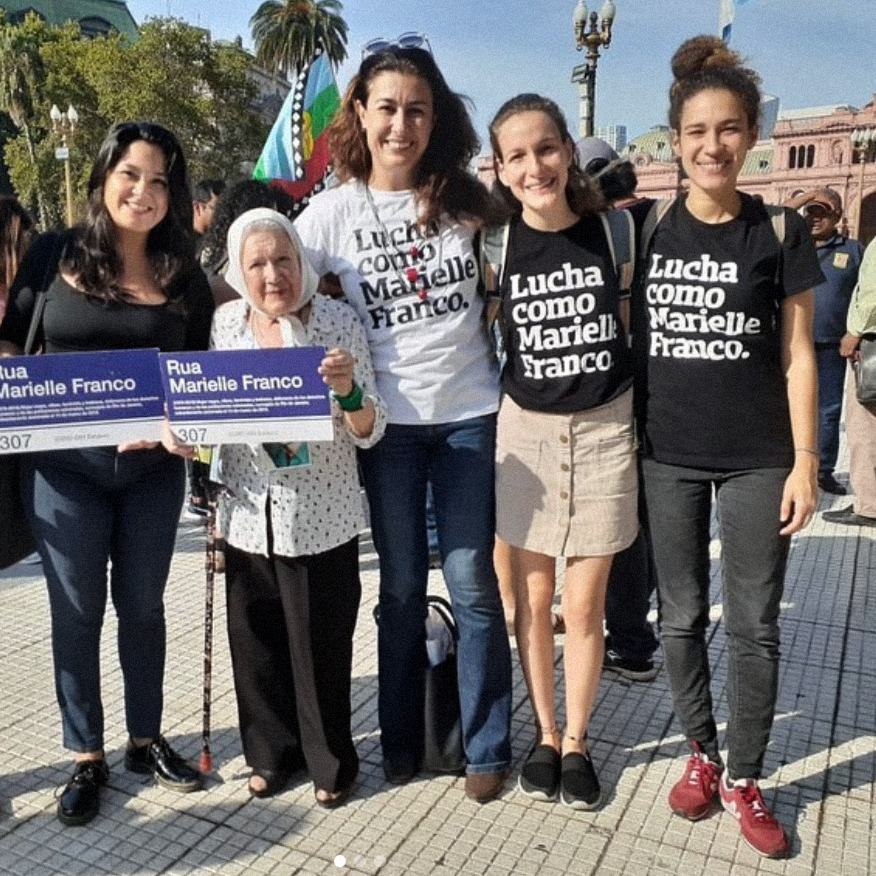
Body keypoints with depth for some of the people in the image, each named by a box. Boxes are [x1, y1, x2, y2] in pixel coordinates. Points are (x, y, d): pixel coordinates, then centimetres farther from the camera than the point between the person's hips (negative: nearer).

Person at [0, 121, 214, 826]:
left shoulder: (185, 278, 2)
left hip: (153, 467, 1)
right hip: (63, 464, -1)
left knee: (142, 604, 13)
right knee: (77, 609, 8)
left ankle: (146, 739, 31)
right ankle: (87, 757, 25)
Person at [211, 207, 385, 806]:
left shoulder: (338, 319, -8)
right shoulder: (225, 323, 2)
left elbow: (369, 432, -9)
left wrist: (348, 390, -28)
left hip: (321, 520, -3)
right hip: (249, 516, 4)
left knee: (321, 646, 8)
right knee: (256, 643, 14)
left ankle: (330, 762, 31)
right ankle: (272, 753, 37)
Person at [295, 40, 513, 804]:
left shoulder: (466, 197, 2)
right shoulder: (334, 211, -1)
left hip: (471, 413, 0)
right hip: (389, 421, 0)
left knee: (473, 582, 4)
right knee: (402, 586, 10)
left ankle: (487, 747, 20)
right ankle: (401, 740, 28)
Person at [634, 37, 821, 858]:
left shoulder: (780, 231, -1)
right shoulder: (646, 230, 2)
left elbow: (798, 355, 0)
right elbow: (629, 340, 6)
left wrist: (805, 460, -5)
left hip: (758, 458, -1)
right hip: (668, 457, 1)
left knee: (754, 625, 6)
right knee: (681, 617, 12)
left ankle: (743, 780, 24)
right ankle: (700, 753, 32)